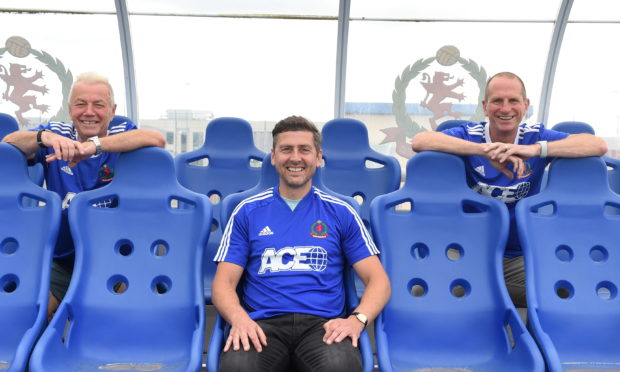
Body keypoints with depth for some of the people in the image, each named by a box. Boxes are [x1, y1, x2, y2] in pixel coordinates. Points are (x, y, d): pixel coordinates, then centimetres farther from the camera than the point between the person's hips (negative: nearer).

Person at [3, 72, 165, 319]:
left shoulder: (123, 136, -5)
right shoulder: (57, 135, 3)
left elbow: (157, 139, -27)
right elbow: (9, 143, -13)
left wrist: (94, 145, -35)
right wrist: (44, 136, -34)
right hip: (62, 259, 3)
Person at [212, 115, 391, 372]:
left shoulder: (341, 213, 13)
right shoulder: (248, 211, 14)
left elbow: (377, 279, 10)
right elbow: (224, 282, 9)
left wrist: (357, 319, -11)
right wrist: (239, 318, -13)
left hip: (322, 324, 0)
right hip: (264, 324, 0)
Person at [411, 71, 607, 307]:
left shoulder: (536, 136, 0)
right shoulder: (469, 135, -5)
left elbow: (599, 146, -13)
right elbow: (419, 142, -24)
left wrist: (536, 149, -27)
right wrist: (484, 150, -29)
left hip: (522, 258, 2)